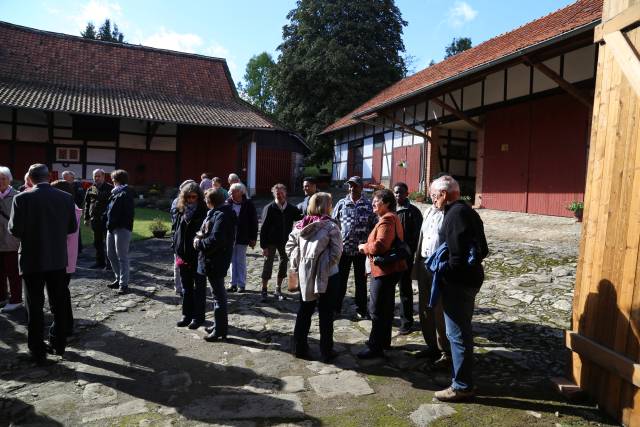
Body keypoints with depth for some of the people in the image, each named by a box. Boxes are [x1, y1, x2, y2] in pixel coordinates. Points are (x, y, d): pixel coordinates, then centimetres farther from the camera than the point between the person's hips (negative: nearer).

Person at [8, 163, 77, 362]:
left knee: (35, 306, 9)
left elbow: (15, 230, -12)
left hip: (32, 260, -2)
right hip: (58, 259, 3)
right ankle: (58, 344, 26)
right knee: (59, 303, 15)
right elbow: (72, 227, 1)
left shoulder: (22, 198, -13)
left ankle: (38, 350, 17)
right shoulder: (66, 197, -4)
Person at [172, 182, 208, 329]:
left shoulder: (204, 213, -10)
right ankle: (187, 314, 29)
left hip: (199, 256, -5)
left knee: (199, 287, 7)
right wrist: (176, 251, 5)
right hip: (183, 255, 5)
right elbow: (175, 230, 12)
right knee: (186, 288, 16)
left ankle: (198, 316, 18)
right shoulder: (180, 211, 5)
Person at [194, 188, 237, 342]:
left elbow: (215, 240, -27)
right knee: (219, 293, 19)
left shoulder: (221, 216, -21)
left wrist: (199, 243, -14)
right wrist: (201, 237, -1)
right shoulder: (216, 213, 10)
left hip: (215, 261, -10)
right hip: (214, 259, 10)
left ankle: (220, 330, 11)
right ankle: (219, 324, 33)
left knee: (219, 294, 0)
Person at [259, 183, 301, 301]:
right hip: (271, 242, -3)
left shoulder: (292, 209, -2)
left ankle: (278, 289, 24)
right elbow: (264, 228, -9)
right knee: (268, 265, 3)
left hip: (285, 242, 3)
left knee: (284, 264, 9)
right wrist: (263, 246, -12)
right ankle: (264, 290, 16)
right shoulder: (269, 208, -9)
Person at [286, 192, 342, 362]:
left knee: (304, 312, 17)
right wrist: (329, 265, 0)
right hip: (327, 276, -4)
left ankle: (299, 348, 26)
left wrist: (298, 264, 5)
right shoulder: (331, 226, -14)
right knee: (326, 314, 9)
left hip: (304, 275, 5)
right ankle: (326, 352, 20)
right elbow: (336, 252, -16)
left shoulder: (300, 225, 0)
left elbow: (289, 246, 1)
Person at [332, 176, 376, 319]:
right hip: (343, 247, 0)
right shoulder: (341, 204, 2)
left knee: (361, 280, 10)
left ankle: (361, 309, 24)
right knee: (341, 279, 9)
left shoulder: (368, 205, 1)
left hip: (361, 249, 0)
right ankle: (336, 307, 23)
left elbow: (373, 226, 3)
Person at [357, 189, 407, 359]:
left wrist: (364, 247, -12)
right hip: (389, 269, 11)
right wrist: (368, 247, 7)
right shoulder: (391, 217, 16)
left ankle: (375, 347, 4)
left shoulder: (387, 220, -18)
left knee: (377, 310, -4)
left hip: (385, 270, -11)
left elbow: (380, 246, -29)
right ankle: (384, 341, 31)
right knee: (386, 307, 19)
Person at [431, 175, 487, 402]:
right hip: (470, 278, 11)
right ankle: (464, 377, 37)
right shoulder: (467, 211, 14)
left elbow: (457, 255, -25)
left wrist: (442, 269, -11)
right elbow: (481, 248, 18)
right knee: (462, 331, 22)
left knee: (457, 333, 0)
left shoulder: (455, 214, -18)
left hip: (458, 282, -11)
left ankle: (462, 386, 12)